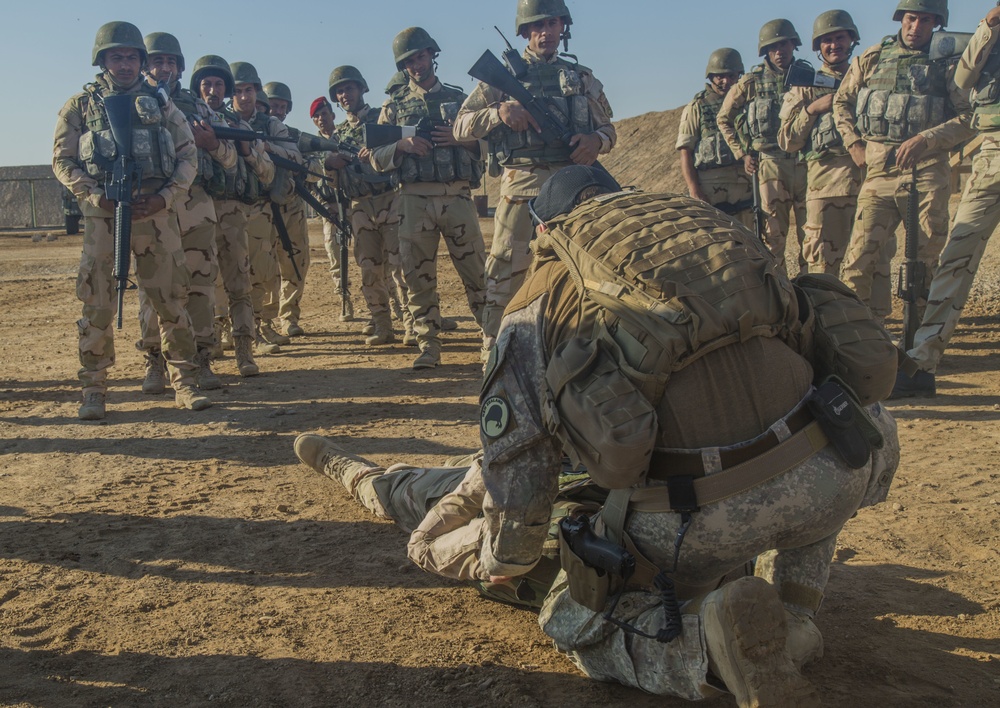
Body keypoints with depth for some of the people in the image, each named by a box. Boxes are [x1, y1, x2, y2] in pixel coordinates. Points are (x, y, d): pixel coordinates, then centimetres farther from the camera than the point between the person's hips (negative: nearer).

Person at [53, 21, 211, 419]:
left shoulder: (160, 103, 11)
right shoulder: (80, 107, 8)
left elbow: (188, 156, 7)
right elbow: (63, 162, 4)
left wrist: (165, 196, -9)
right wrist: (97, 196, -12)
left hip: (157, 212, 1)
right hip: (103, 215, -1)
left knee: (171, 299, 1)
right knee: (97, 304, 0)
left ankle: (184, 383, 9)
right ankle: (94, 391, 9)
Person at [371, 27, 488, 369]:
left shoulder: (459, 99, 13)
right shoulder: (395, 104, 12)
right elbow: (377, 157, 8)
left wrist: (461, 138, -7)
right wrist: (402, 145, -11)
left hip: (458, 197, 0)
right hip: (414, 200, 0)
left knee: (478, 274, 0)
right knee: (419, 278, 1)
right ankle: (428, 346, 9)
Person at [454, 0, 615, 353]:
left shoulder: (583, 78, 17)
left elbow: (608, 129, 19)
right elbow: (461, 126, 4)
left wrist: (596, 141, -5)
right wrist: (499, 111, -14)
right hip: (521, 187, -3)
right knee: (506, 271, -4)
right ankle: (494, 351, 6)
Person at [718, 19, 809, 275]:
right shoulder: (752, 83, 5)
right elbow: (724, 119, 12)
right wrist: (743, 153, 6)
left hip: (806, 164, 2)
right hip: (771, 165, -2)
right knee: (773, 233, -2)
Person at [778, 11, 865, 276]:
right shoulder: (805, 88, 13)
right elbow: (787, 142, 5)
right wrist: (812, 109, -6)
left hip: (870, 180, 3)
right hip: (826, 182, -3)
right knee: (823, 261, -8)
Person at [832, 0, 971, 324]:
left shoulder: (947, 63, 6)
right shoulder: (872, 58, 11)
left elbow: (967, 117, -1)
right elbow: (841, 101, 20)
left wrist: (925, 139, -15)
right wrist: (853, 143, 6)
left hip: (927, 173, -1)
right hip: (879, 172, 1)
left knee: (925, 258, 2)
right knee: (861, 255, -10)